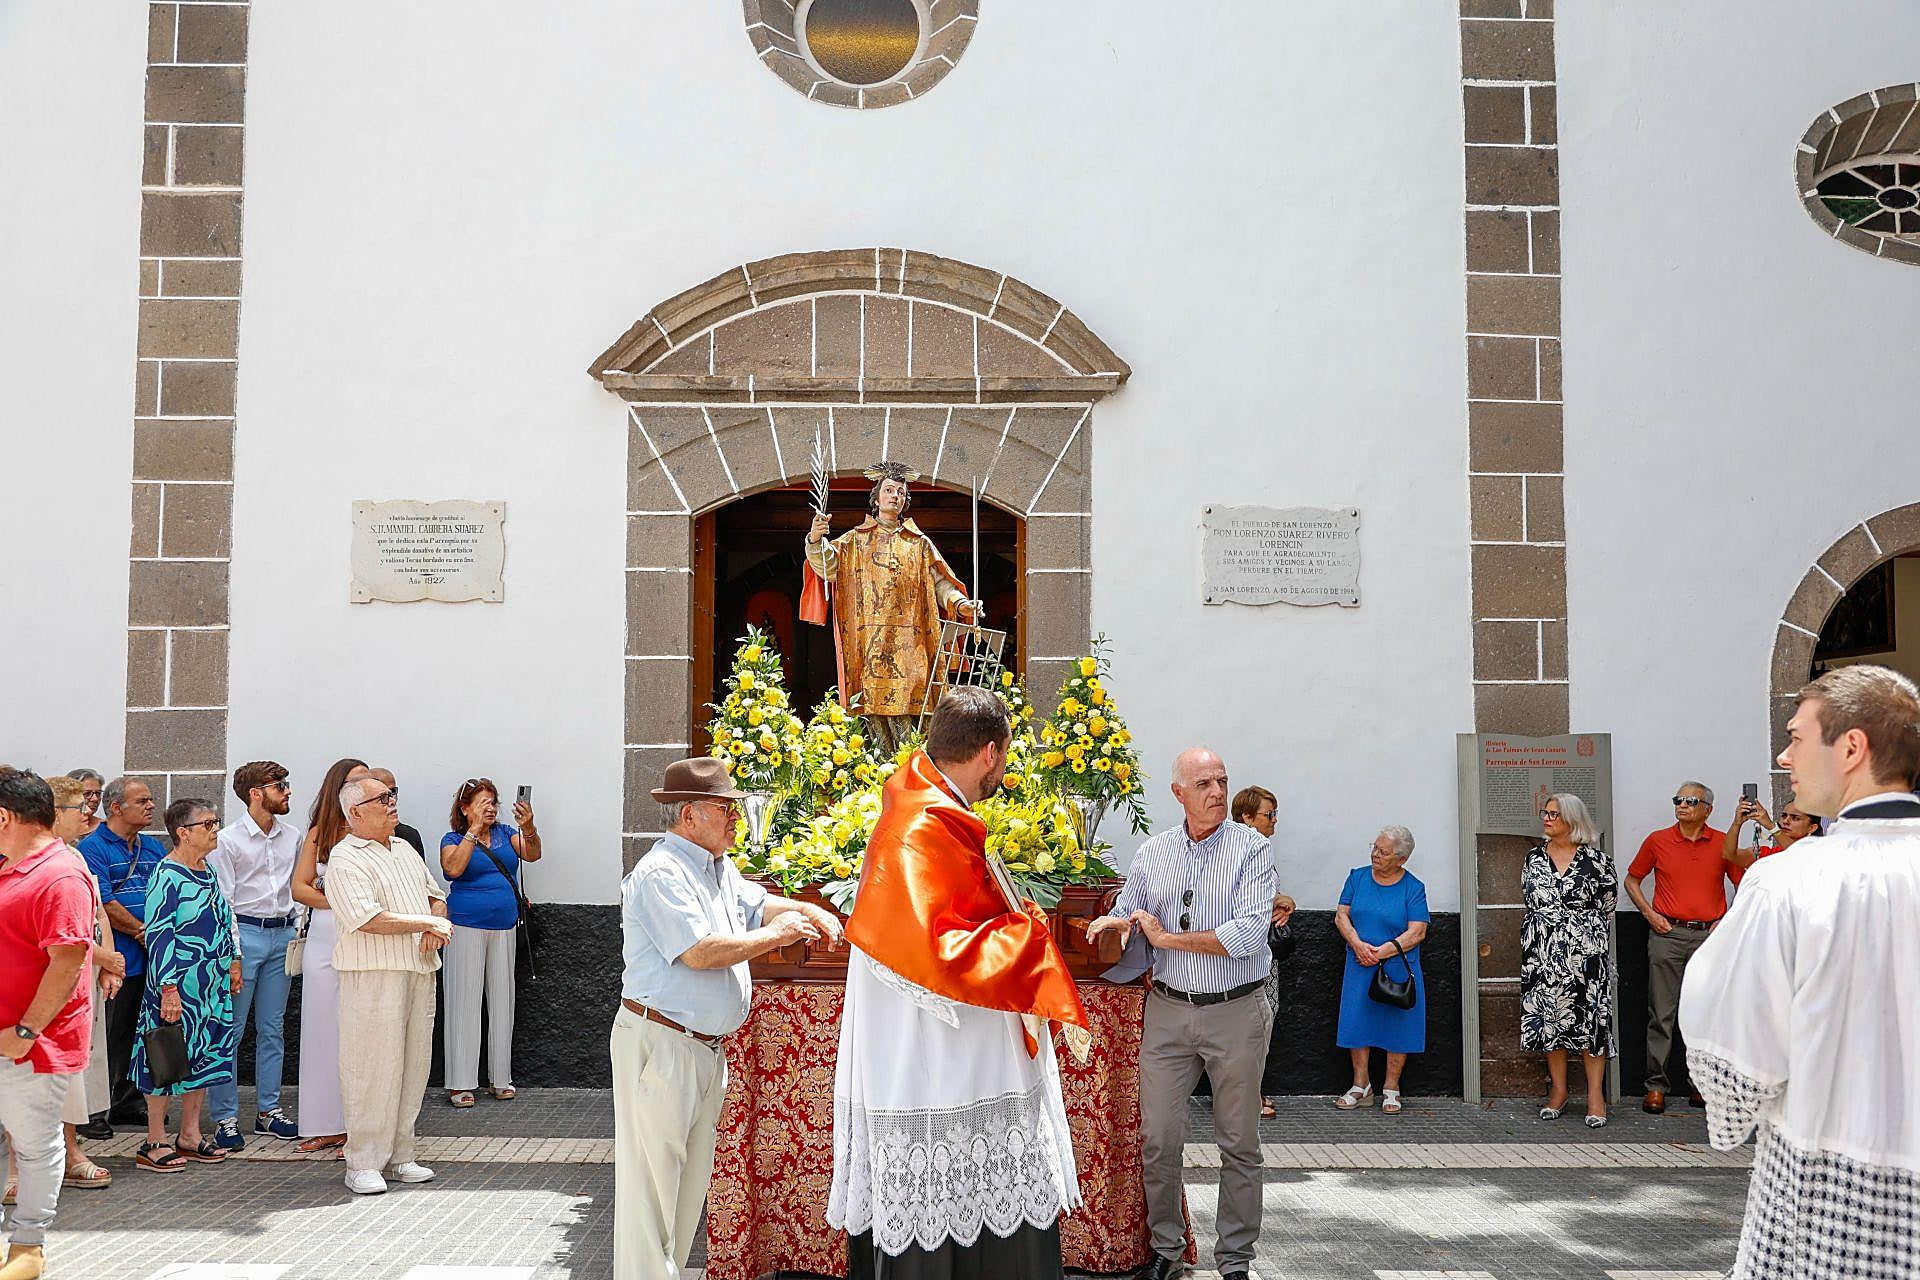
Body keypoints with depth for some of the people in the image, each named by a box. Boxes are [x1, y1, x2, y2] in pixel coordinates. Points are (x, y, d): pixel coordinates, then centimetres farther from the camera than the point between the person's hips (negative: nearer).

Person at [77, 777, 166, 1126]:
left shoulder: (154, 847, 14)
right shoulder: (94, 847, -8)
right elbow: (104, 905, -15)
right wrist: (144, 932, -10)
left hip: (150, 959, 7)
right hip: (115, 961, -7)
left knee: (137, 1033, 14)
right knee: (107, 1035, -1)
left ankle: (129, 1102, 24)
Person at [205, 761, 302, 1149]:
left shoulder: (292, 837, 10)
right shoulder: (228, 840, -6)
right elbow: (221, 901, -9)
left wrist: (298, 933, 9)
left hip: (282, 934, 6)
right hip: (244, 932, -5)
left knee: (273, 1028, 11)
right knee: (230, 1029, -2)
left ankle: (268, 1111, 19)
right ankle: (224, 1117, 5)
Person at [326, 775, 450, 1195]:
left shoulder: (405, 849, 18)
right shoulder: (345, 858, -9)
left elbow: (436, 895, 24)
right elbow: (368, 919, -19)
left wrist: (435, 929, 3)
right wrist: (426, 923, -11)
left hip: (419, 970, 8)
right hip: (373, 975, -8)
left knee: (413, 1065, 10)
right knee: (372, 1069, -6)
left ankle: (400, 1156, 19)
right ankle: (362, 1165, 2)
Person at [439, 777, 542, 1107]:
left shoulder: (505, 833, 9)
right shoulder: (453, 840, -1)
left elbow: (532, 855, -6)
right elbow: (454, 868, -20)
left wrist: (529, 828, -26)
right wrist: (475, 828, -24)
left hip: (504, 929, 4)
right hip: (467, 928, -4)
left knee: (502, 1001, 8)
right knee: (465, 1002, -4)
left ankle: (500, 1078, 15)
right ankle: (461, 1083, 0)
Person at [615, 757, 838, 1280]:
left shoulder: (720, 869, 13)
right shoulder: (661, 873, -17)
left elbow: (759, 905, 30)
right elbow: (700, 951, -25)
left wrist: (806, 910, 10)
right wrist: (775, 934, -14)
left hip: (707, 1049, 10)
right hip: (659, 1044, -10)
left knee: (690, 1179, 16)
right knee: (652, 1175, -4)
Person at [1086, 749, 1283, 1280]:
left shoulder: (1250, 848, -7)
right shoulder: (1152, 853, 6)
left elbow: (1249, 936, -18)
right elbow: (1126, 916, 17)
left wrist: (1166, 937, -13)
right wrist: (1117, 923, -9)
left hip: (1236, 1013, -3)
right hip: (1168, 1011, 3)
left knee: (1240, 1144, 7)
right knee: (1157, 1138, 4)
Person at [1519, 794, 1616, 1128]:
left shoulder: (1596, 859, -2)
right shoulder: (1534, 858, 8)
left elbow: (1607, 906, 5)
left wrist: (1582, 934, 7)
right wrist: (1546, 935, 13)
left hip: (1585, 953, -3)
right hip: (1543, 954, 4)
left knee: (1591, 1019, -3)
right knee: (1548, 1018, 5)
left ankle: (1596, 1094, 6)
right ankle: (1558, 1091, 17)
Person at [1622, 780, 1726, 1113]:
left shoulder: (1722, 843, 4)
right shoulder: (1657, 841, 4)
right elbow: (1631, 879, 14)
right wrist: (1649, 914, 2)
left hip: (1710, 935, 1)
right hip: (1667, 934, -1)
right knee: (1661, 1014, -1)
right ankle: (1656, 1085, 3)